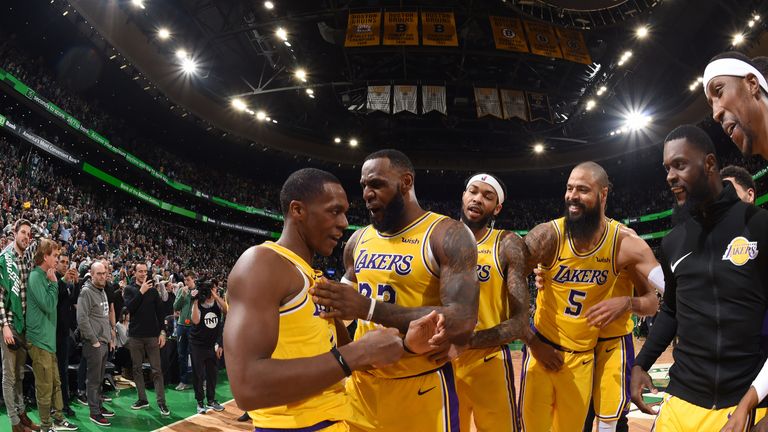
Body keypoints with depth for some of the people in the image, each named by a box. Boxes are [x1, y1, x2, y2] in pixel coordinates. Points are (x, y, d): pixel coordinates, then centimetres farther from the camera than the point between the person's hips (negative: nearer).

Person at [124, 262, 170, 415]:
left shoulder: (153, 290, 5)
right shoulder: (129, 289, 3)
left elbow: (160, 312, 5)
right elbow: (130, 307, -14)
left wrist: (162, 332, -1)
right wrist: (141, 292, -19)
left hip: (152, 335, 0)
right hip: (135, 335, 0)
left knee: (156, 370, -1)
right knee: (137, 368, 8)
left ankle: (161, 402, 1)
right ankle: (142, 399, 20)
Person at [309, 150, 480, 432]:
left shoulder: (448, 235, -12)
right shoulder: (359, 240, 7)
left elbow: (462, 322, -22)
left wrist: (369, 308, -27)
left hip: (421, 387, -5)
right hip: (361, 384, 5)